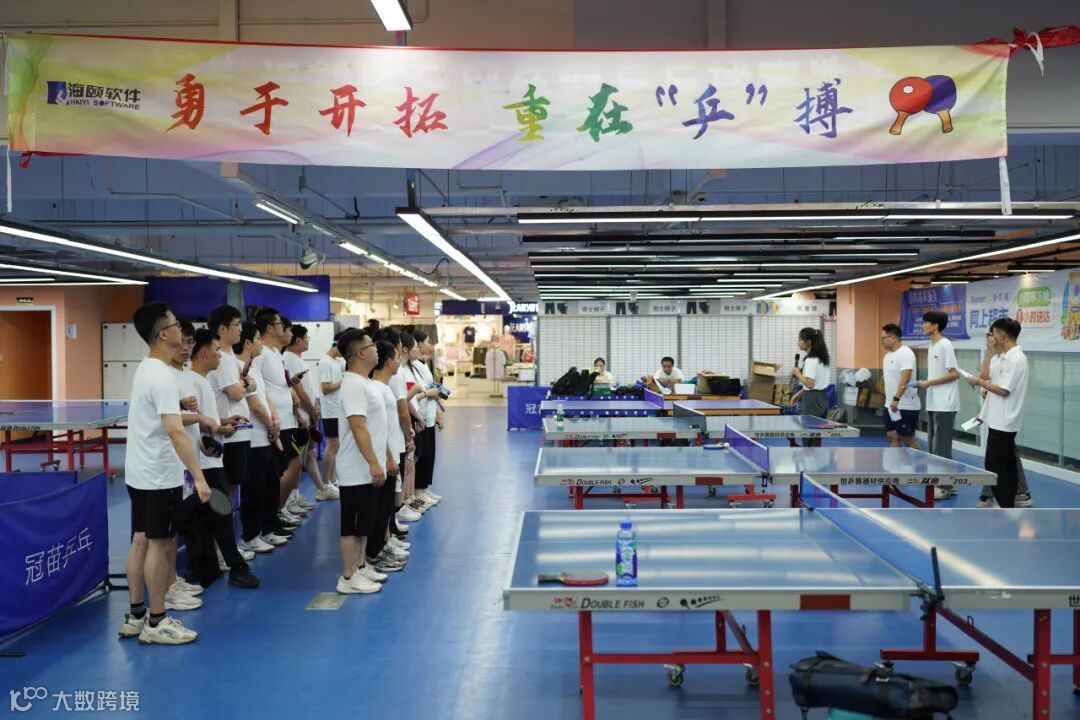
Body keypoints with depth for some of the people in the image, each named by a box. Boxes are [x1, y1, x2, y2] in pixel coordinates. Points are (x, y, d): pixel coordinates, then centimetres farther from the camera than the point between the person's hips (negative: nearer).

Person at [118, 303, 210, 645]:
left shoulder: (144, 369, 9)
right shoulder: (162, 376, -21)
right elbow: (175, 431, -29)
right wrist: (199, 477, -30)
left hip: (139, 473, 9)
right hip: (160, 476, -9)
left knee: (141, 542, 13)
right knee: (160, 545, -1)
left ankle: (135, 616, 22)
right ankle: (156, 623, 8)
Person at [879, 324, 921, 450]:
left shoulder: (905, 353, -15)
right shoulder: (888, 355, 14)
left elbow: (905, 378, -25)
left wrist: (896, 398, -31)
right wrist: (891, 401, 15)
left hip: (906, 406, -9)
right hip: (891, 405, 9)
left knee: (908, 439, -4)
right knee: (893, 437, 8)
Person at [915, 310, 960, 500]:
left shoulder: (945, 345, -13)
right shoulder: (932, 347, 14)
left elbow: (954, 374, -17)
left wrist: (929, 383, -17)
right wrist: (924, 383, 5)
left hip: (944, 405, -9)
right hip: (933, 404, 9)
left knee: (941, 447, -5)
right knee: (933, 446, 12)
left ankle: (946, 486, 1)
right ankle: (939, 483, 19)